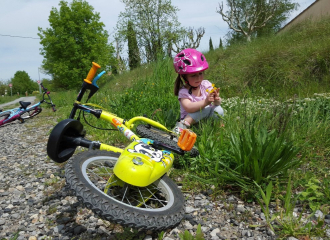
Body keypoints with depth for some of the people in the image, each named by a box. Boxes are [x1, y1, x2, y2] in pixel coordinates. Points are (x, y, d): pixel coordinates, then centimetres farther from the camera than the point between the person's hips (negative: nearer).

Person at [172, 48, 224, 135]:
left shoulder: (206, 85, -2)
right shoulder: (184, 92, -13)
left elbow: (217, 102, -8)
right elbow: (188, 108, -32)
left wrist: (216, 100, -34)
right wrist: (205, 102, -44)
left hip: (207, 118, 5)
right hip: (190, 119, -5)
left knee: (218, 110, -25)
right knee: (207, 109, -30)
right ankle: (182, 125, -32)